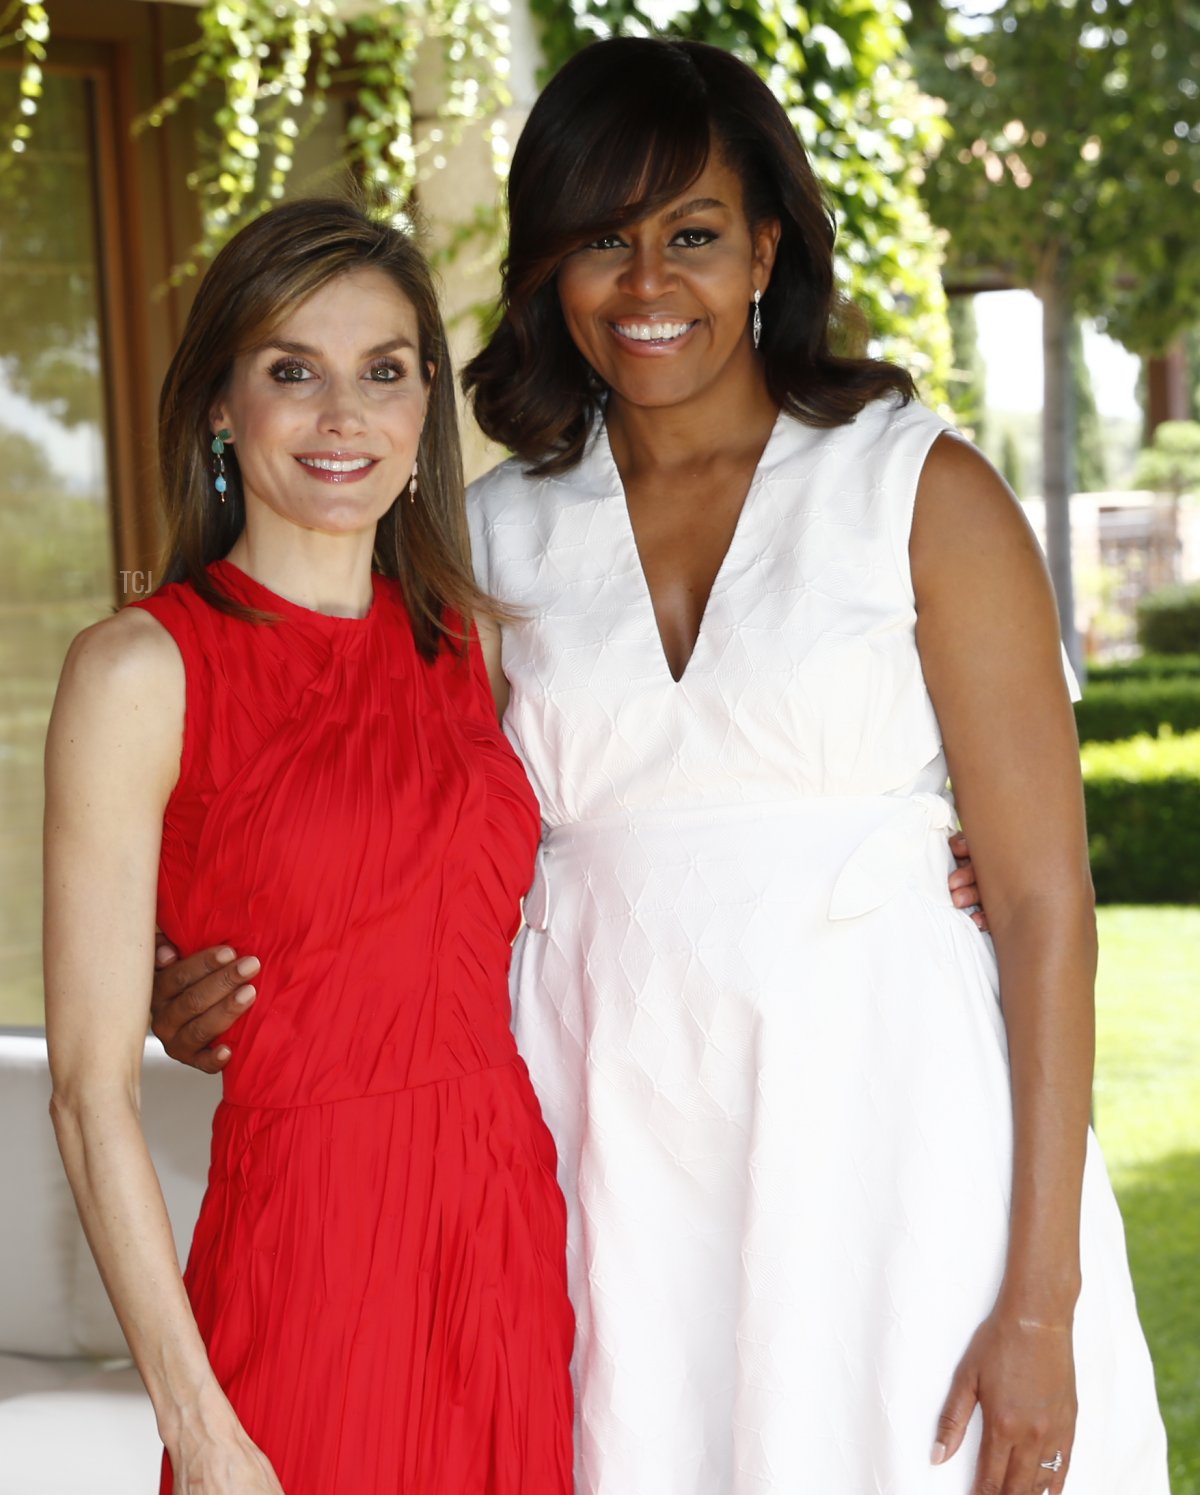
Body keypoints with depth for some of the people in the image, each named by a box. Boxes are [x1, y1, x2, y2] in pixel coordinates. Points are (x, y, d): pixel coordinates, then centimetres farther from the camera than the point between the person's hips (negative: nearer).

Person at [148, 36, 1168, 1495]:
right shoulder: (498, 539, 8)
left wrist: (1041, 1303, -10)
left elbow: (1044, 903, -5)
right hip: (609, 1145, 3)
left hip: (892, 1130, -2)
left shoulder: (922, 492, -2)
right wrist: (226, 995, -4)